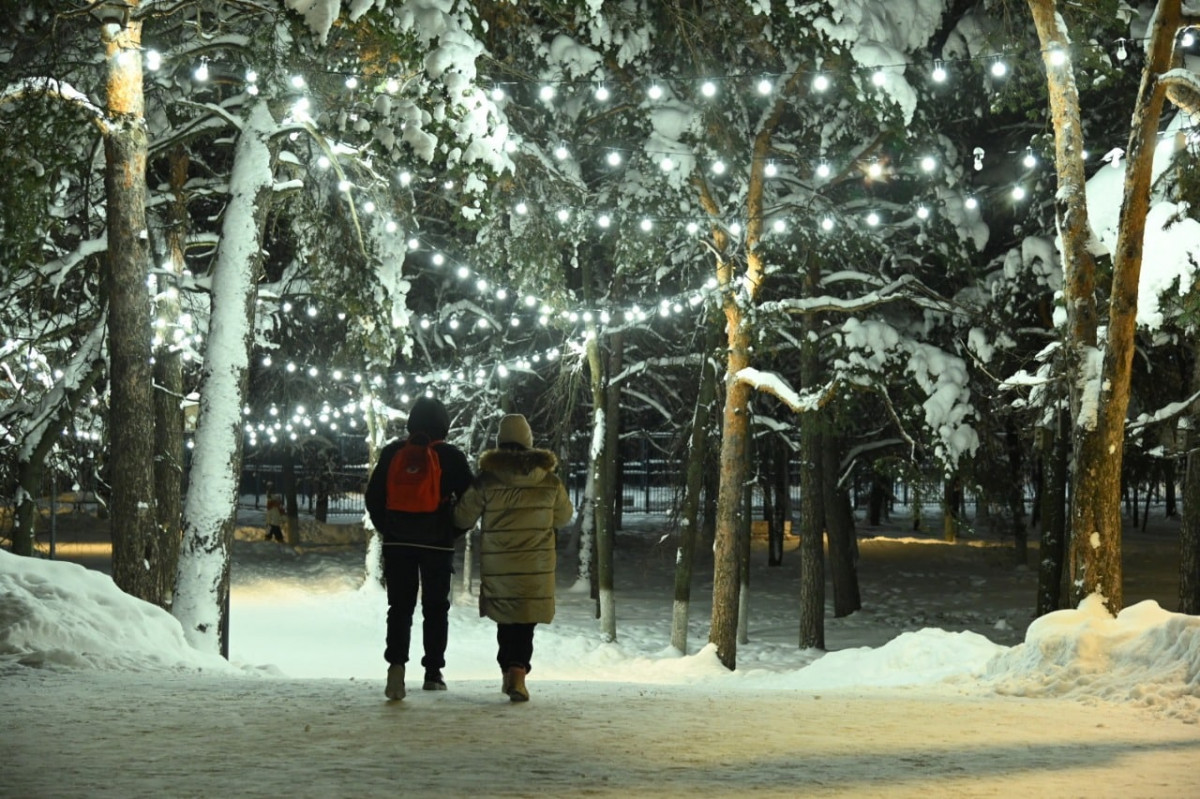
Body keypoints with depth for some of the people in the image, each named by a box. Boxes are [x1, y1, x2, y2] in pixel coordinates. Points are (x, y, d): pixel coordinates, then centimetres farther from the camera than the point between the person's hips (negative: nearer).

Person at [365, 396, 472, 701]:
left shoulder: (393, 452, 3)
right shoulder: (451, 457, -4)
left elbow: (373, 497, 6)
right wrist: (453, 532, 8)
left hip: (397, 541, 1)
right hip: (438, 542, -1)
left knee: (400, 606, 3)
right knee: (435, 608, 9)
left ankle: (396, 663, -18)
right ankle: (433, 673, 9)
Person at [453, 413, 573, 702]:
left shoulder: (486, 480, -7)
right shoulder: (550, 481, 0)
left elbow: (463, 518, 0)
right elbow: (564, 516, 14)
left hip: (498, 564, 0)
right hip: (536, 565, 0)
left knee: (505, 617, 16)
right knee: (526, 620, 2)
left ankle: (509, 671, 18)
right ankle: (518, 672, -15)